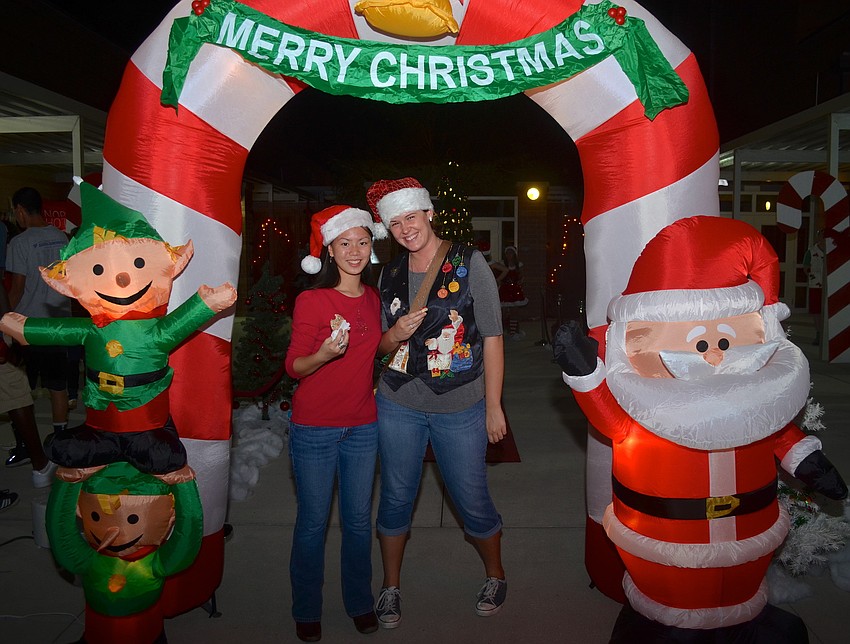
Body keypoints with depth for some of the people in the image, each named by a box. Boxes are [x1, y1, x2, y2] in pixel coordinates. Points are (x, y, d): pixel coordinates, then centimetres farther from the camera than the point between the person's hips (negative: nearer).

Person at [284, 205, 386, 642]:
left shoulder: (373, 298, 5)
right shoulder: (310, 300, -11)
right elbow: (294, 367, -12)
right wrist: (324, 353, -30)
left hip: (362, 426, 4)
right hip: (315, 429, -4)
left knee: (358, 519, 14)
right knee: (313, 522, 8)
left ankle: (359, 602, 34)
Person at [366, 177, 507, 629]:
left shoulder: (469, 262, -6)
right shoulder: (391, 274, 7)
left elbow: (492, 338, -7)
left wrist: (493, 406, -8)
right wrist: (395, 334, -9)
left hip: (460, 408, -3)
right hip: (399, 405, 4)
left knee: (472, 501, 8)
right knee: (396, 497, 13)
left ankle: (495, 575, 36)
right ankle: (391, 587, 34)